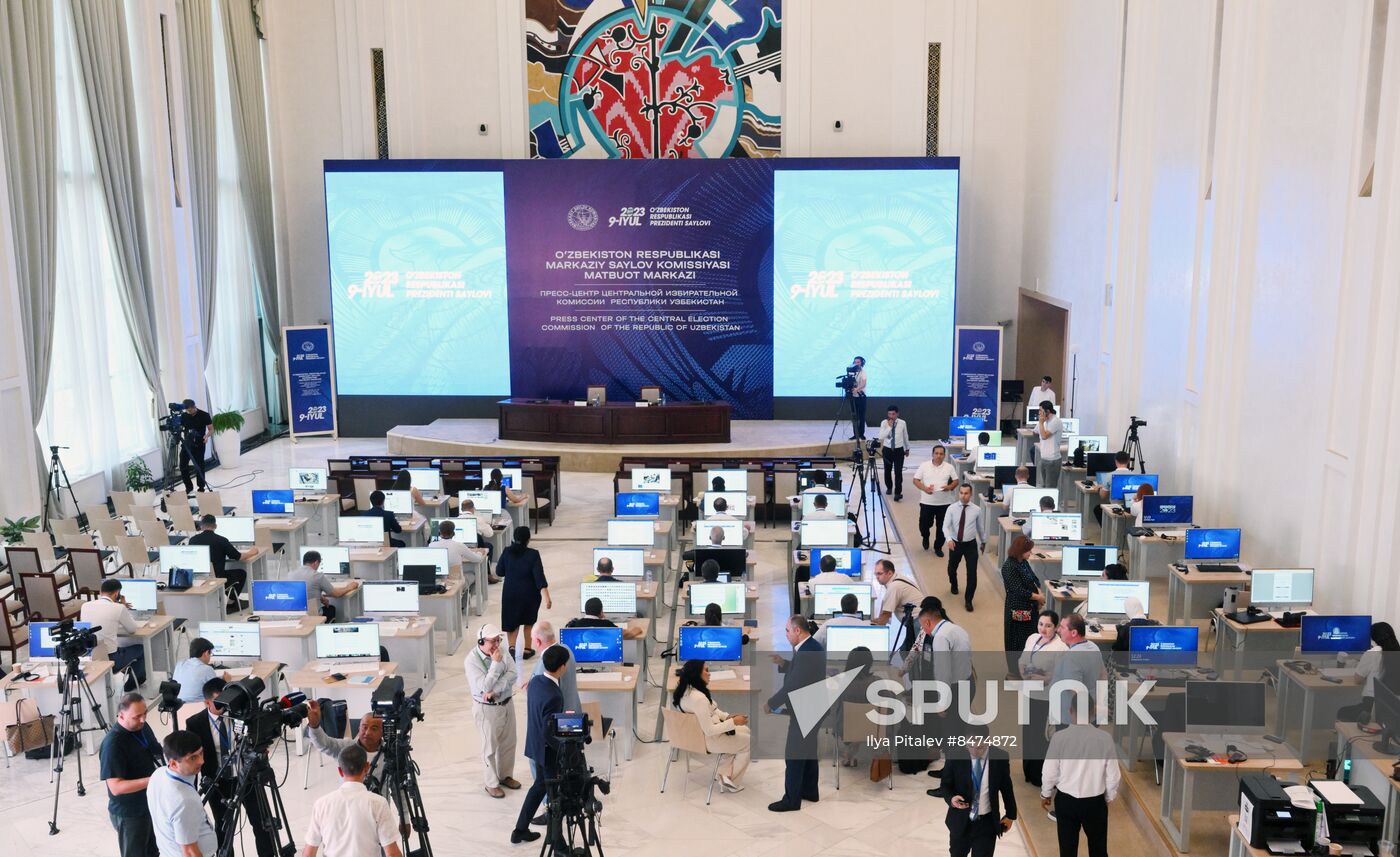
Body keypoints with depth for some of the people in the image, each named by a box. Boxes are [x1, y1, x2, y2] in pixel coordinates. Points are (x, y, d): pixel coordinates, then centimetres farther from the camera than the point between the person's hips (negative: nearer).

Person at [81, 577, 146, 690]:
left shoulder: (85, 606, 1)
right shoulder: (118, 608, -14)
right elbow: (133, 629, 2)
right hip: (110, 660, -6)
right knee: (140, 648, 22)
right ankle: (134, 682, 38)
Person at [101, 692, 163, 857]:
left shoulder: (142, 726, -2)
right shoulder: (113, 743, -26)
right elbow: (116, 787, -28)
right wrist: (151, 780, -34)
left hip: (152, 804, 7)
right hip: (129, 813, -7)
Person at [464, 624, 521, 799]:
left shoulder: (502, 651, -7)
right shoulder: (472, 660, -21)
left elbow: (512, 675, -14)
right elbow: (484, 686, -27)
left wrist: (494, 691, -24)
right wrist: (496, 663, -29)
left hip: (506, 703, 5)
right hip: (487, 709, -5)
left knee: (509, 743, 18)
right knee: (490, 747, 8)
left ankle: (505, 776, 37)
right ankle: (491, 784, 24)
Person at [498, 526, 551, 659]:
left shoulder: (507, 552, -7)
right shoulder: (533, 554, -15)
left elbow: (499, 571, 4)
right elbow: (539, 576, -20)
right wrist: (546, 597, -22)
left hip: (510, 593, 1)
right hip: (530, 594, -1)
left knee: (512, 621, 12)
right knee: (529, 621, 18)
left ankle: (512, 646, -9)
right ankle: (527, 649, 21)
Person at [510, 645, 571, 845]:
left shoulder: (535, 681, -5)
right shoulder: (554, 696, -32)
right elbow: (548, 733, -27)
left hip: (535, 744, 8)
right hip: (548, 750, -8)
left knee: (540, 785, 25)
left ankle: (520, 831, 35)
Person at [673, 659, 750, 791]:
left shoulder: (685, 690, -3)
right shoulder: (698, 698, -34)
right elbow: (709, 730, -28)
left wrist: (727, 716, 1)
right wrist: (733, 722, -21)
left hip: (695, 734, 9)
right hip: (707, 740, -9)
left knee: (745, 730, 20)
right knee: (748, 743, 8)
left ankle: (725, 773, 17)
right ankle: (731, 781, 20)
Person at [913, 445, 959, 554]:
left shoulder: (949, 467, 1)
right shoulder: (924, 466, -2)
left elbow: (956, 481, 6)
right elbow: (916, 480, 0)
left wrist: (950, 487, -16)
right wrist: (924, 488, -18)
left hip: (944, 503, 1)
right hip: (927, 502, -1)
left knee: (941, 526, 6)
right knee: (924, 524, 5)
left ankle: (938, 547, 23)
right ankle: (925, 537, 38)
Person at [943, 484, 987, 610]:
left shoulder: (977, 510, -7)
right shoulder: (952, 508, -9)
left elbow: (980, 527, 7)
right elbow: (945, 526, -16)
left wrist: (983, 541, 20)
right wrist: (949, 539, -34)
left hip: (971, 545, -1)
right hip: (955, 544, 1)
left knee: (972, 573, -4)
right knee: (951, 569, 19)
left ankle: (968, 600, 12)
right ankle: (954, 585, 52)